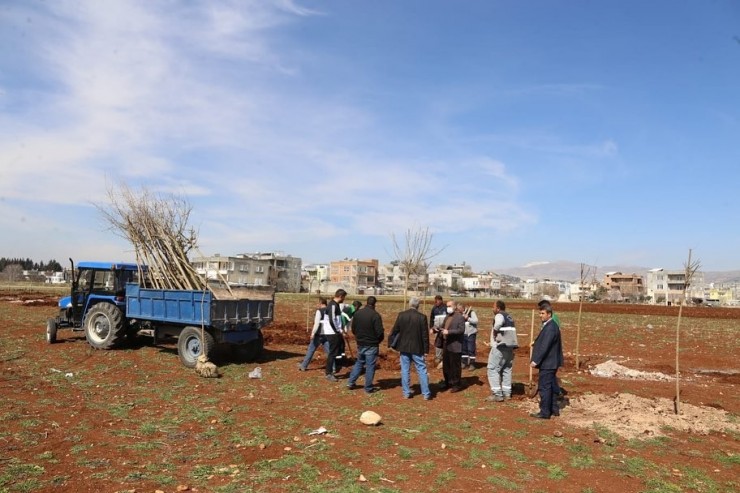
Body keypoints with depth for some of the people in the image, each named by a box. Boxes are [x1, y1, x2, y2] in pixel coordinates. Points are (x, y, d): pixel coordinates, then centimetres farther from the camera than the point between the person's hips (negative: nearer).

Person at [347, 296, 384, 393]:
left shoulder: (357, 313, 1)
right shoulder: (375, 315, -18)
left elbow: (353, 329, 8)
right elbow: (380, 332, -17)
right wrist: (378, 340, 2)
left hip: (360, 344, 5)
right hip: (371, 345, -5)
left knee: (359, 362, 22)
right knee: (370, 366, 4)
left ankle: (351, 382, 20)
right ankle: (368, 388, 10)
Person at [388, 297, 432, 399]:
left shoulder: (401, 315, -5)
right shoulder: (422, 317, -9)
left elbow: (395, 330, 1)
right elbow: (425, 335, -6)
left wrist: (390, 343, 13)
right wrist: (426, 350, 1)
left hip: (404, 347, 2)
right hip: (417, 348, -1)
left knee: (405, 370, 9)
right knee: (422, 370, 7)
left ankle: (406, 393, 14)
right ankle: (426, 394, 9)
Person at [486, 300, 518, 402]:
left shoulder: (499, 315, -10)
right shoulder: (509, 317, 18)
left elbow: (498, 324, -32)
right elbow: (510, 330, 18)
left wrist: (495, 332, -16)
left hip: (500, 346, -9)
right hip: (509, 346, 9)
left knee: (493, 369, -3)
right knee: (506, 370, 16)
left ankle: (497, 394, -6)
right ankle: (507, 393, 19)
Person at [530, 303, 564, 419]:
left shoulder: (550, 327, -20)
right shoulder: (550, 326, 12)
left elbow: (544, 346, -24)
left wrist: (536, 360, -23)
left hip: (547, 363, -10)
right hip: (550, 362, 10)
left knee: (544, 387, -3)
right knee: (549, 386, 18)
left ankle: (544, 412, 4)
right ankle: (554, 409, 28)